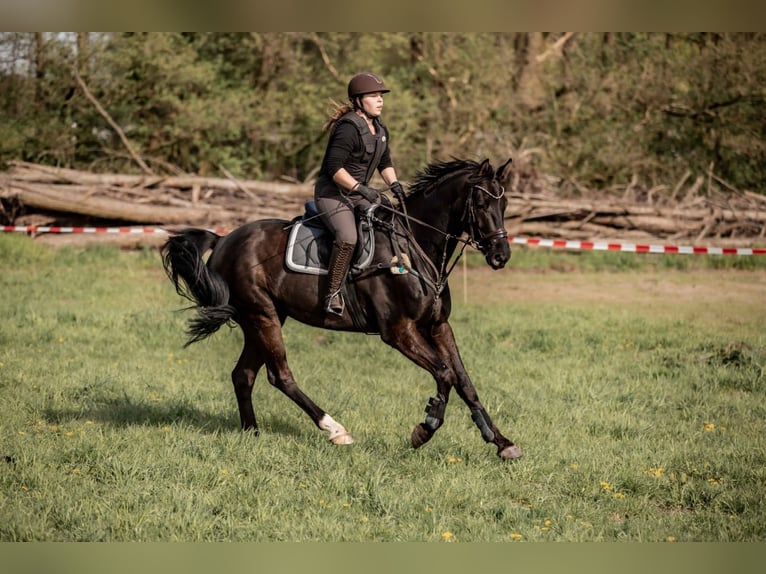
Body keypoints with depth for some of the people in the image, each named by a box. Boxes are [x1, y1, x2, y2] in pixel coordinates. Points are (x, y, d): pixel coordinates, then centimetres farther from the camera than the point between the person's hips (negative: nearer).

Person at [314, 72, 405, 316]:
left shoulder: (380, 129, 10)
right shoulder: (348, 128, -19)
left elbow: (385, 162, 20)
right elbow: (334, 168, -24)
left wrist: (394, 184, 2)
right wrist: (360, 188, -29)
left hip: (360, 193, 10)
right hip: (332, 193, -10)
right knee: (347, 237, -32)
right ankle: (333, 293, -24)